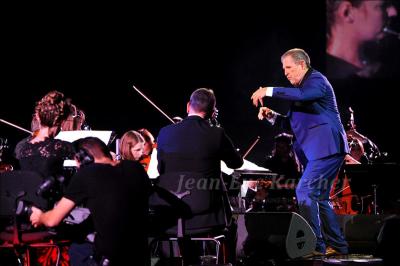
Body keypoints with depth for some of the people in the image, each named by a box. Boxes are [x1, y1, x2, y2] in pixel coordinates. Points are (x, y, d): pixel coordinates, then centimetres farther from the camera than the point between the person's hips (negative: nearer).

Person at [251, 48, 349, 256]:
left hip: (326, 148, -10)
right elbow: (292, 123, 23)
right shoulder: (301, 87, 21)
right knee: (319, 198, 13)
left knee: (304, 191, -17)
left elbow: (303, 95, -32)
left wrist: (270, 91, -29)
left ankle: (315, 245, -16)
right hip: (315, 151, 10)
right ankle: (337, 245, 19)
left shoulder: (316, 80, -8)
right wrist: (272, 116, 5)